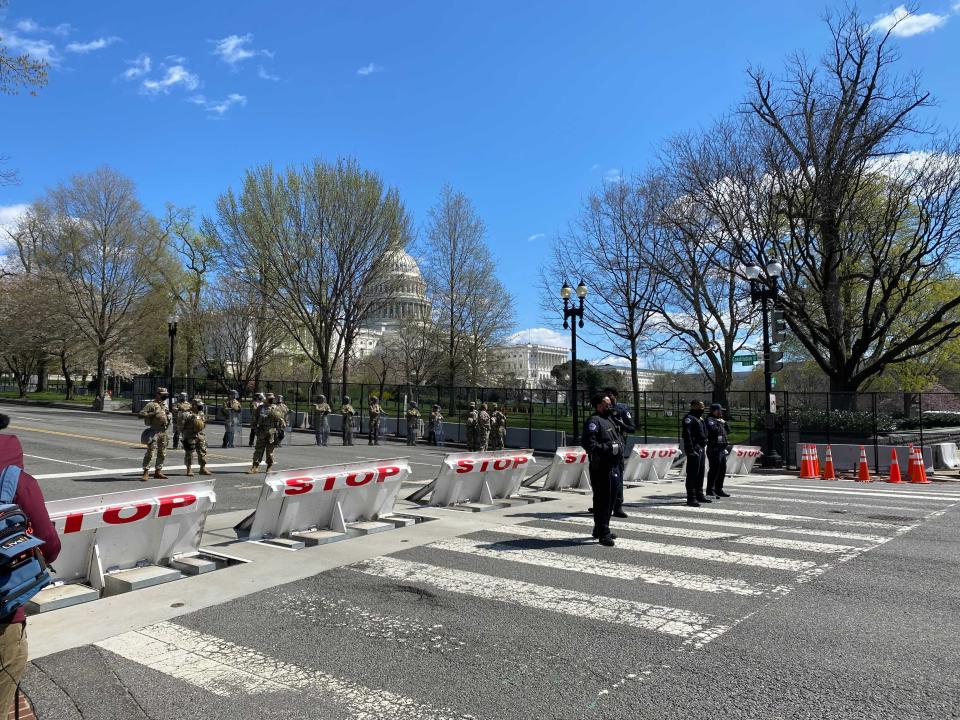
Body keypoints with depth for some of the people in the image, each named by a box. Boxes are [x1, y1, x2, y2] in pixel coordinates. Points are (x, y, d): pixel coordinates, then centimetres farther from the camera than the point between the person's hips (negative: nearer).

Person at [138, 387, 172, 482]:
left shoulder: (165, 405, 15)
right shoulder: (151, 404, -7)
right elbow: (140, 414, -14)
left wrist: (170, 417, 8)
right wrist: (152, 413, -22)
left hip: (163, 431, 8)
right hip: (154, 431, -8)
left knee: (162, 453, 12)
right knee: (150, 452, -10)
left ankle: (158, 471, 21)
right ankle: (146, 472, -6)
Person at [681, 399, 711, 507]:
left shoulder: (698, 418, 20)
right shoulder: (689, 418, -12)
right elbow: (687, 435, -21)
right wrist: (691, 450, -25)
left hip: (701, 449, 10)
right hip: (694, 450, -10)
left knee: (700, 473, 17)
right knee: (692, 474, -9)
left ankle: (699, 495, 27)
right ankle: (691, 498, -7)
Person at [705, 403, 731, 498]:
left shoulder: (720, 420, 22)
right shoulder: (709, 420, -7)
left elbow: (727, 430, 26)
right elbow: (712, 429, -24)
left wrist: (724, 423, 11)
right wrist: (719, 423, -11)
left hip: (722, 449, 10)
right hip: (714, 449, -9)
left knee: (722, 469, 13)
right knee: (714, 469, -10)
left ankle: (718, 489, 22)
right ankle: (710, 490, -7)